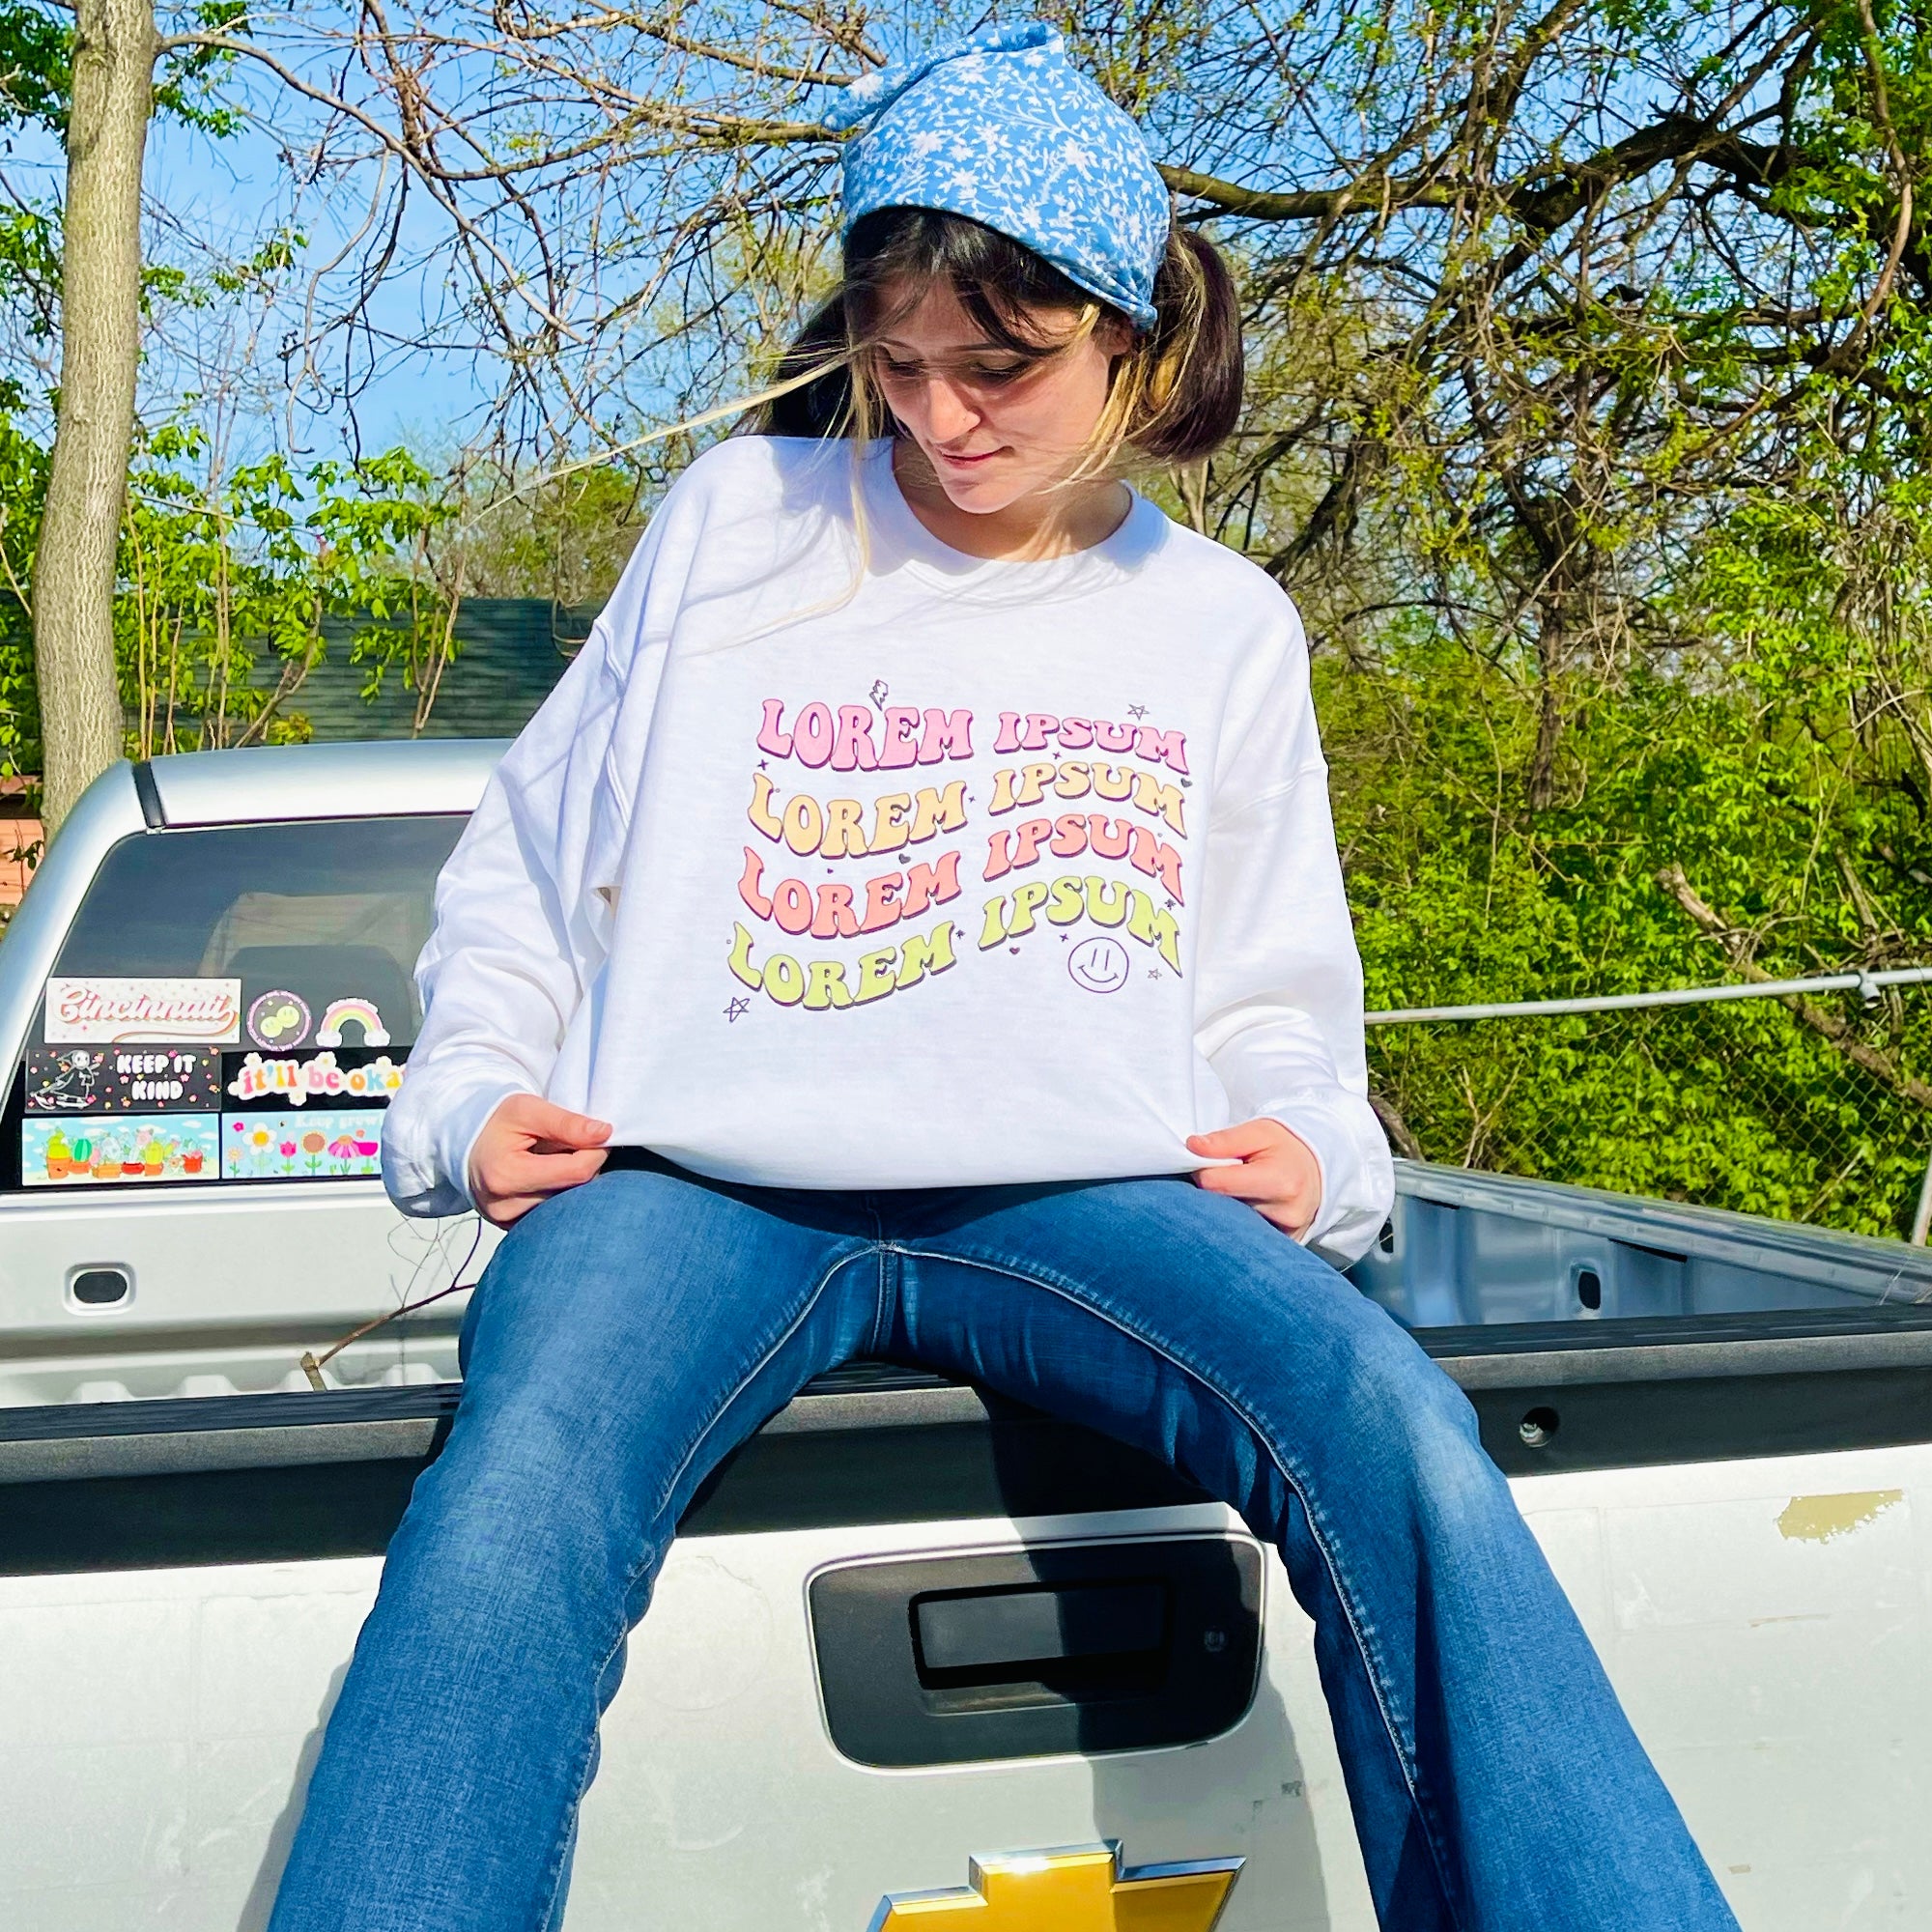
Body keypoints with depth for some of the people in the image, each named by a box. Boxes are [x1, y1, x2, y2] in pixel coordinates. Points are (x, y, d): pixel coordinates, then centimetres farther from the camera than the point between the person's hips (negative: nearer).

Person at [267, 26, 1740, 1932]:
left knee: (1400, 1445, -29)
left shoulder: (1224, 630, 19)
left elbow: (1268, 991, 24)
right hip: (696, 1177, 0)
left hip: (1076, 1194, 1)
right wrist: (472, 1091, 3)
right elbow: (525, 857, 20)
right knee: (520, 1499, -34)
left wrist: (1308, 1145, 2)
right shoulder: (734, 525, 15)